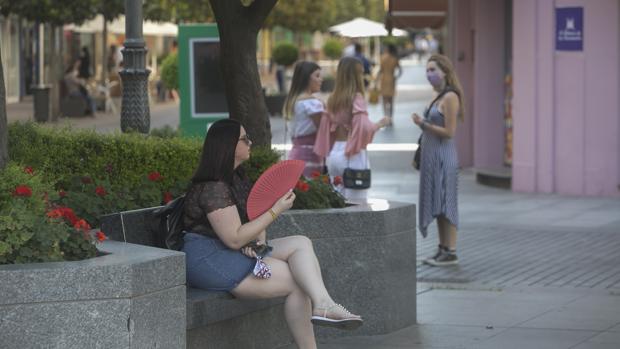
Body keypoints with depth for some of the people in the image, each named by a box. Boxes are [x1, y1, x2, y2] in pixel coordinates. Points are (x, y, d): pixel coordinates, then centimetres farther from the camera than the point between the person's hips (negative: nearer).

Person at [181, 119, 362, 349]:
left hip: (235, 252, 10)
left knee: (301, 244, -12)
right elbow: (235, 239, -21)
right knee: (297, 282, -18)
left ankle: (322, 304, -31)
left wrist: (259, 242, -4)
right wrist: (275, 211, -18)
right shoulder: (213, 188, -17)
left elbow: (253, 217, 20)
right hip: (208, 259, -10)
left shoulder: (236, 178, 15)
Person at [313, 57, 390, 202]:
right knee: (357, 203, -3)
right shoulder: (356, 98, -10)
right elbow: (364, 127, -19)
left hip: (334, 153, 7)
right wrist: (380, 124, -2)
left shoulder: (333, 99, 9)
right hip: (353, 156, -7)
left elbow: (326, 129, 11)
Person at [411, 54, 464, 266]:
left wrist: (424, 124, -18)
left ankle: (450, 252, -2)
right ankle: (443, 249, 15)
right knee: (437, 206, 11)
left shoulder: (450, 98, -13)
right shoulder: (440, 97, 14)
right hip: (432, 157, 9)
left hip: (443, 157, -9)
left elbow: (449, 132, -18)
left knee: (444, 205, -6)